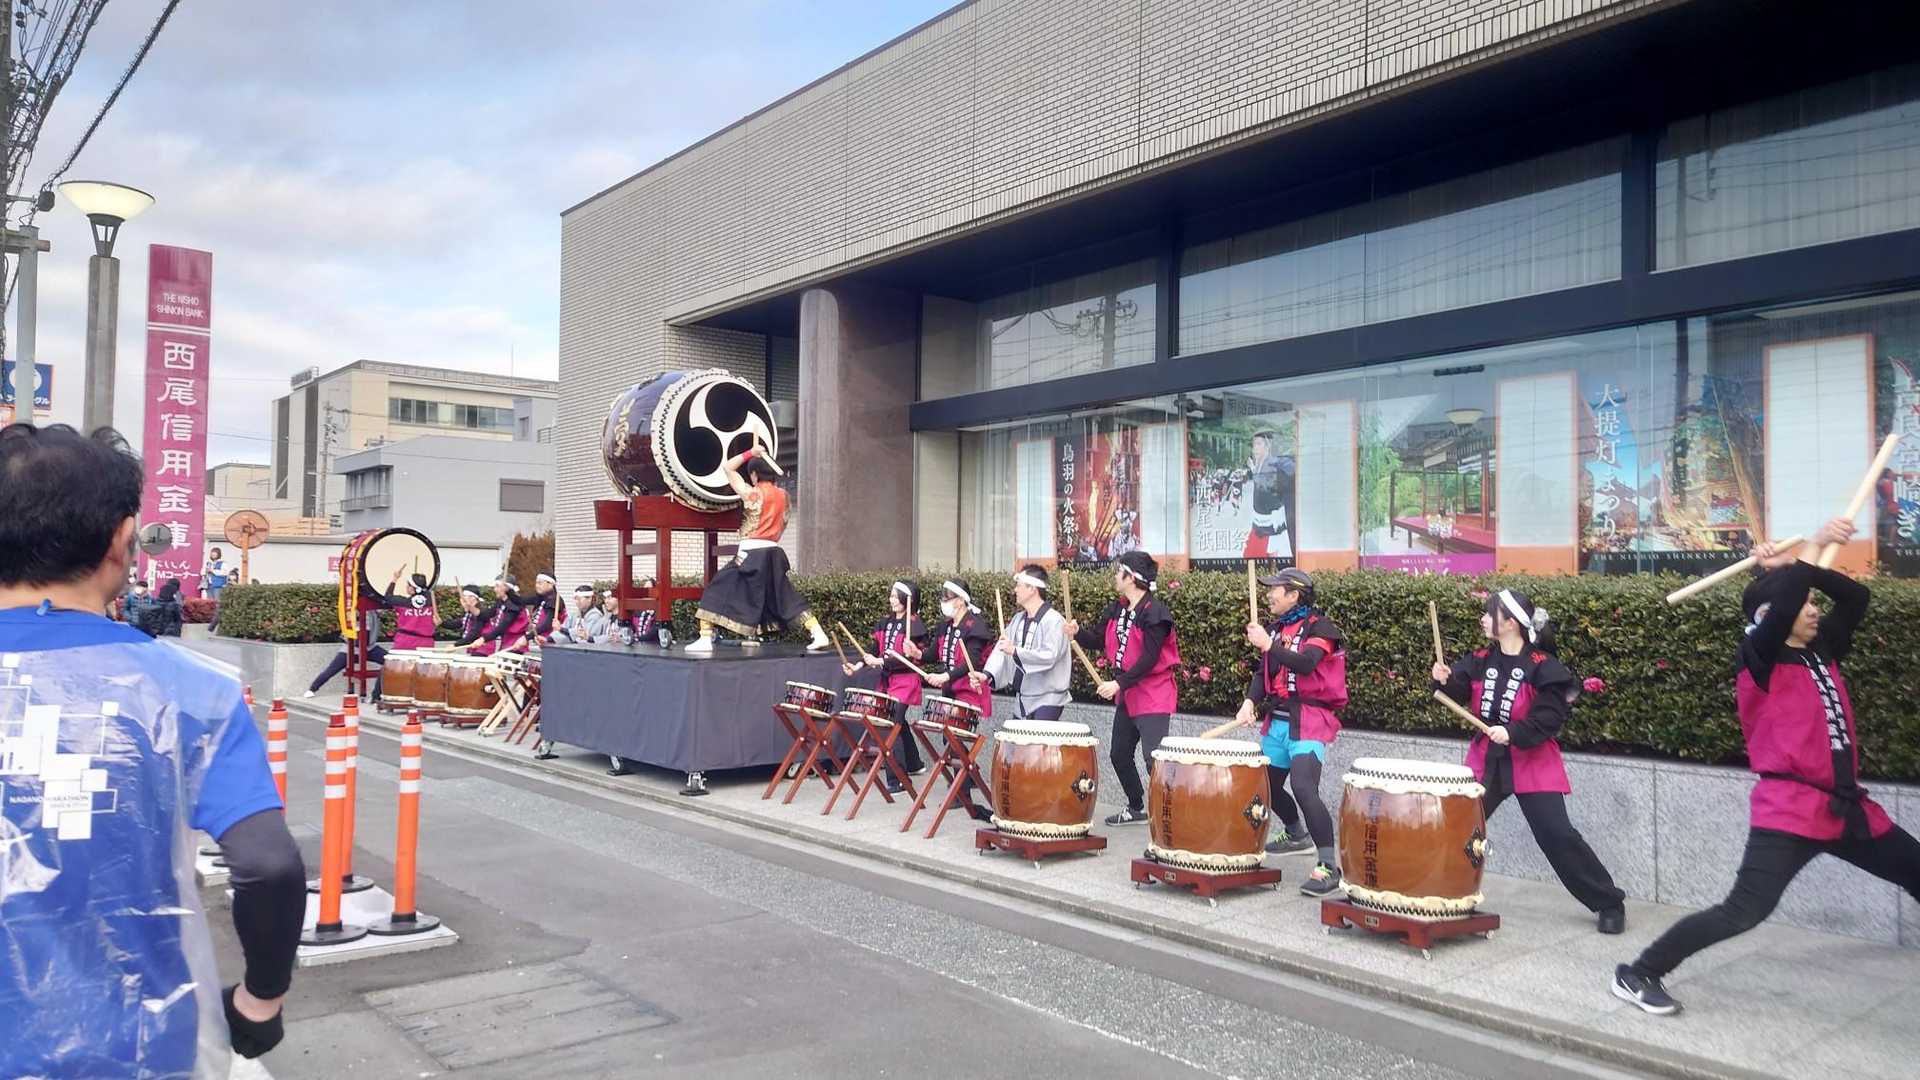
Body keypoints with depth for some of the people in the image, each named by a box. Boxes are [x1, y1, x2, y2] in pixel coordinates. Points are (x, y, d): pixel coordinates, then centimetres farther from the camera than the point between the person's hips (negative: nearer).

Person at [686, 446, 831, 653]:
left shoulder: (752, 493, -8)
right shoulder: (783, 496, 8)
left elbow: (727, 467, -2)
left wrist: (750, 453, 5)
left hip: (751, 553, -6)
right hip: (774, 554, 6)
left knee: (716, 591, 2)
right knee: (788, 598, 15)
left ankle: (705, 639, -8)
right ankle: (819, 636, 6)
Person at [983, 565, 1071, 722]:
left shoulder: (1054, 621, -14)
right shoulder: (1018, 619, 11)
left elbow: (1049, 657, -25)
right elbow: (1001, 648, 2)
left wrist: (1015, 651, -29)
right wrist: (988, 674, -15)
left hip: (1047, 700, -8)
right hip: (1022, 700, 8)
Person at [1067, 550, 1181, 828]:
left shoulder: (1154, 612, -18)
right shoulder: (1118, 609, 8)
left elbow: (1149, 659, -23)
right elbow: (1098, 639, 10)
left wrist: (1119, 683, -25)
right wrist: (1078, 633, -10)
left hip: (1152, 697, -9)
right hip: (1126, 694, 10)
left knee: (1153, 760, -14)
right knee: (1120, 755, 18)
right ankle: (1136, 808, 35)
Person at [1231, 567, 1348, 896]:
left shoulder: (1319, 626, -8)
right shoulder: (1276, 627, 14)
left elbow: (1306, 663, -25)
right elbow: (1263, 672, 10)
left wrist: (1268, 644, -24)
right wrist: (1251, 701, -5)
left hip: (1309, 722, -8)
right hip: (1277, 719, 8)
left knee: (1304, 788, -22)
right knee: (1267, 785, 18)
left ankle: (1329, 867, -17)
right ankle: (1298, 837, 43)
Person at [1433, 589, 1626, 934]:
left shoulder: (1544, 668, -13)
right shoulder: (1480, 660, 4)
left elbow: (1550, 718, -18)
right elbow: (1459, 691, -4)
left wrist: (1513, 733, -30)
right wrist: (1445, 680, -25)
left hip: (1532, 762, -5)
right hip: (1486, 759, 6)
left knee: (1557, 835, -8)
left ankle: (1609, 903, 7)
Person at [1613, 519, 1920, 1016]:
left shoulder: (1823, 650, 13)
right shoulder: (1759, 657, -8)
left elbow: (1857, 597, 13)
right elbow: (1782, 606, -26)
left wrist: (1797, 564, 0)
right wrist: (1814, 545, -16)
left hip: (1848, 806, 8)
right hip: (1790, 811, -8)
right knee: (1743, 912, -16)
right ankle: (1639, 974, -8)